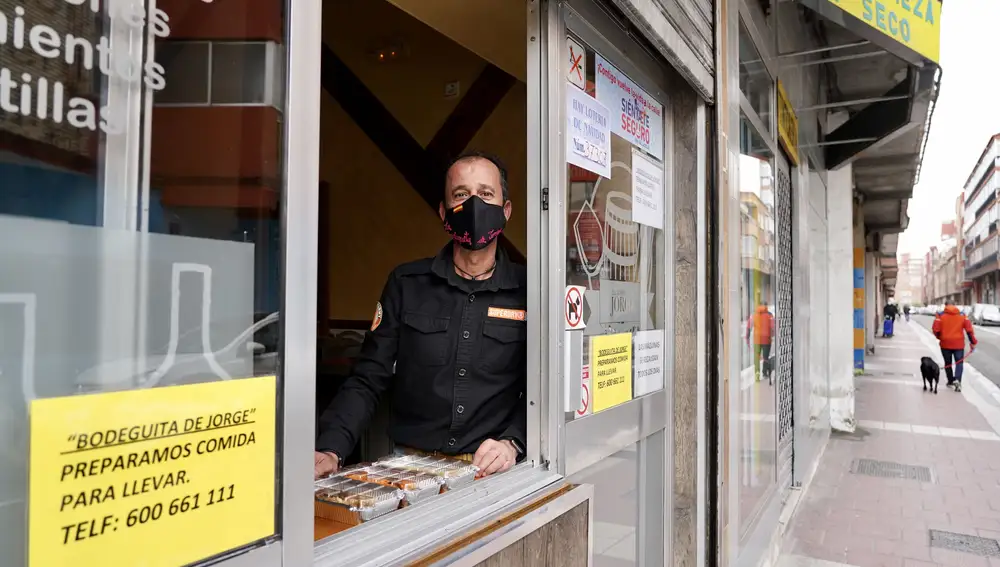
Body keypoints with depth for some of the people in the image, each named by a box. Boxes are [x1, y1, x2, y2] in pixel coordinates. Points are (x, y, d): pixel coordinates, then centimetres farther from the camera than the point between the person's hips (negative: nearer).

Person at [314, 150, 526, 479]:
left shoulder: (529, 291, 1)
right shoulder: (406, 284, 5)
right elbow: (367, 381, 4)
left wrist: (512, 442, -12)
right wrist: (331, 450, -10)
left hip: (490, 474, 0)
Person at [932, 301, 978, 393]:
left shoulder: (941, 315, -2)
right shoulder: (962, 315, 3)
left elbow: (935, 329, -10)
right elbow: (969, 329, -3)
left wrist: (939, 337, 10)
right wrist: (973, 342, 2)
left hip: (945, 343, 0)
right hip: (959, 343, 0)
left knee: (948, 363, 15)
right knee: (959, 362, 5)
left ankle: (951, 381, 22)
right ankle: (957, 380, -16)